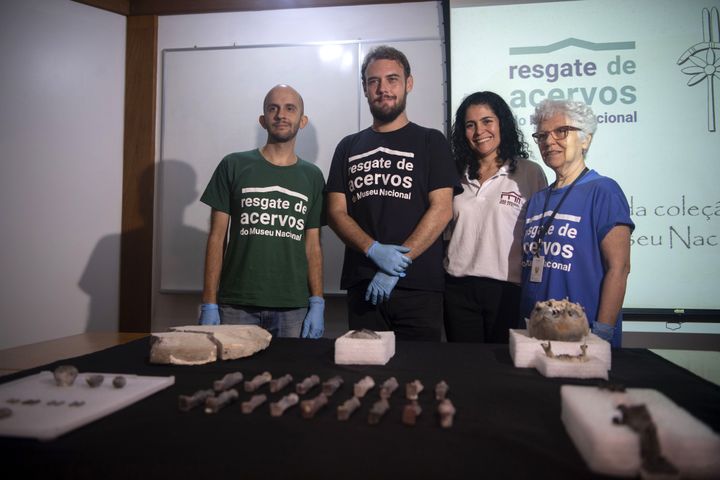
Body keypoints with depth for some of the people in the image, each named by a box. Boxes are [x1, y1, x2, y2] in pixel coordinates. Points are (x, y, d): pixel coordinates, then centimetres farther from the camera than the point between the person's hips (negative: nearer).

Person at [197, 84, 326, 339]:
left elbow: (313, 245, 8)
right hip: (236, 306, -1)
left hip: (293, 308, 1)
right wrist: (209, 304, -3)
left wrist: (318, 303, -1)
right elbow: (216, 238, 2)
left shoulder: (312, 176, 8)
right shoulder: (233, 166, 3)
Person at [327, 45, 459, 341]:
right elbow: (336, 212, 6)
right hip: (363, 286, 3)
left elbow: (441, 210, -5)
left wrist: (398, 262, -14)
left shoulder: (430, 142, 6)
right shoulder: (348, 147, 14)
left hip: (419, 286, -2)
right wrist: (375, 250, -12)